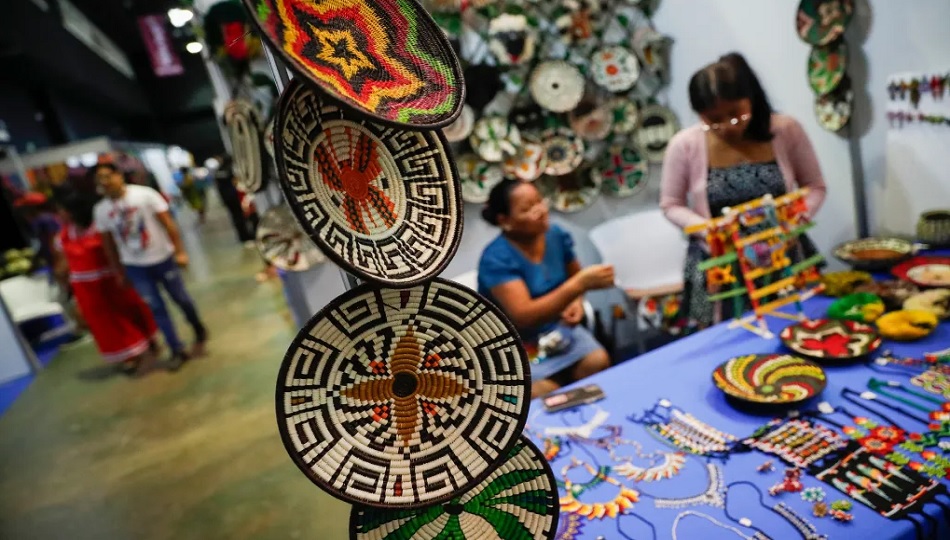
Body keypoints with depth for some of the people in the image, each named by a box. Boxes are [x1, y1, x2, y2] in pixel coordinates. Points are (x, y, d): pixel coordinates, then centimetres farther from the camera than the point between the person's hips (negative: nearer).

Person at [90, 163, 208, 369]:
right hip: (134, 266, 3)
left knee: (181, 299, 8)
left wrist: (180, 251, -15)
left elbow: (168, 223, -11)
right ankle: (178, 350, 14)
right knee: (156, 307, 5)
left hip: (162, 258, -2)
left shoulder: (144, 194, -11)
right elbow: (108, 243, 6)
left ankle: (200, 331, 33)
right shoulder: (101, 210, -1)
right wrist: (118, 272, 8)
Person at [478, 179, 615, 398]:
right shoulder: (497, 258, -24)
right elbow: (524, 317, -33)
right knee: (547, 394, -24)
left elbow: (574, 275, 14)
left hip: (556, 327, 6)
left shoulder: (557, 236, -6)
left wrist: (576, 301, -8)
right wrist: (581, 284, -38)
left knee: (598, 363, -16)